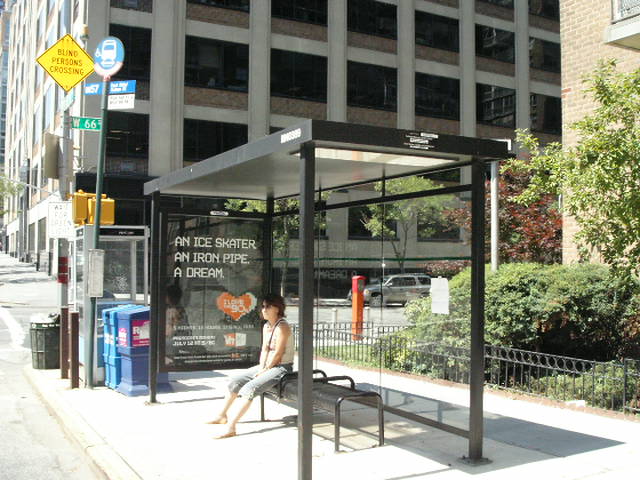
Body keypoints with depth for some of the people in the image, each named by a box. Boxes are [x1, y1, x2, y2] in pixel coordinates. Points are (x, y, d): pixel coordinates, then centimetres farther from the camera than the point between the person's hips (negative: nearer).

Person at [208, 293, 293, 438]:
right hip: (267, 366, 9)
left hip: (281, 368, -9)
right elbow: (264, 350, 10)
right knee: (235, 381, 6)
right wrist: (261, 368, -5)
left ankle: (231, 427, -25)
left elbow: (278, 354, -19)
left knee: (249, 388, -25)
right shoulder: (266, 326, 11)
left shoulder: (282, 327, -17)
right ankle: (222, 416, 20)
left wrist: (265, 370, -12)